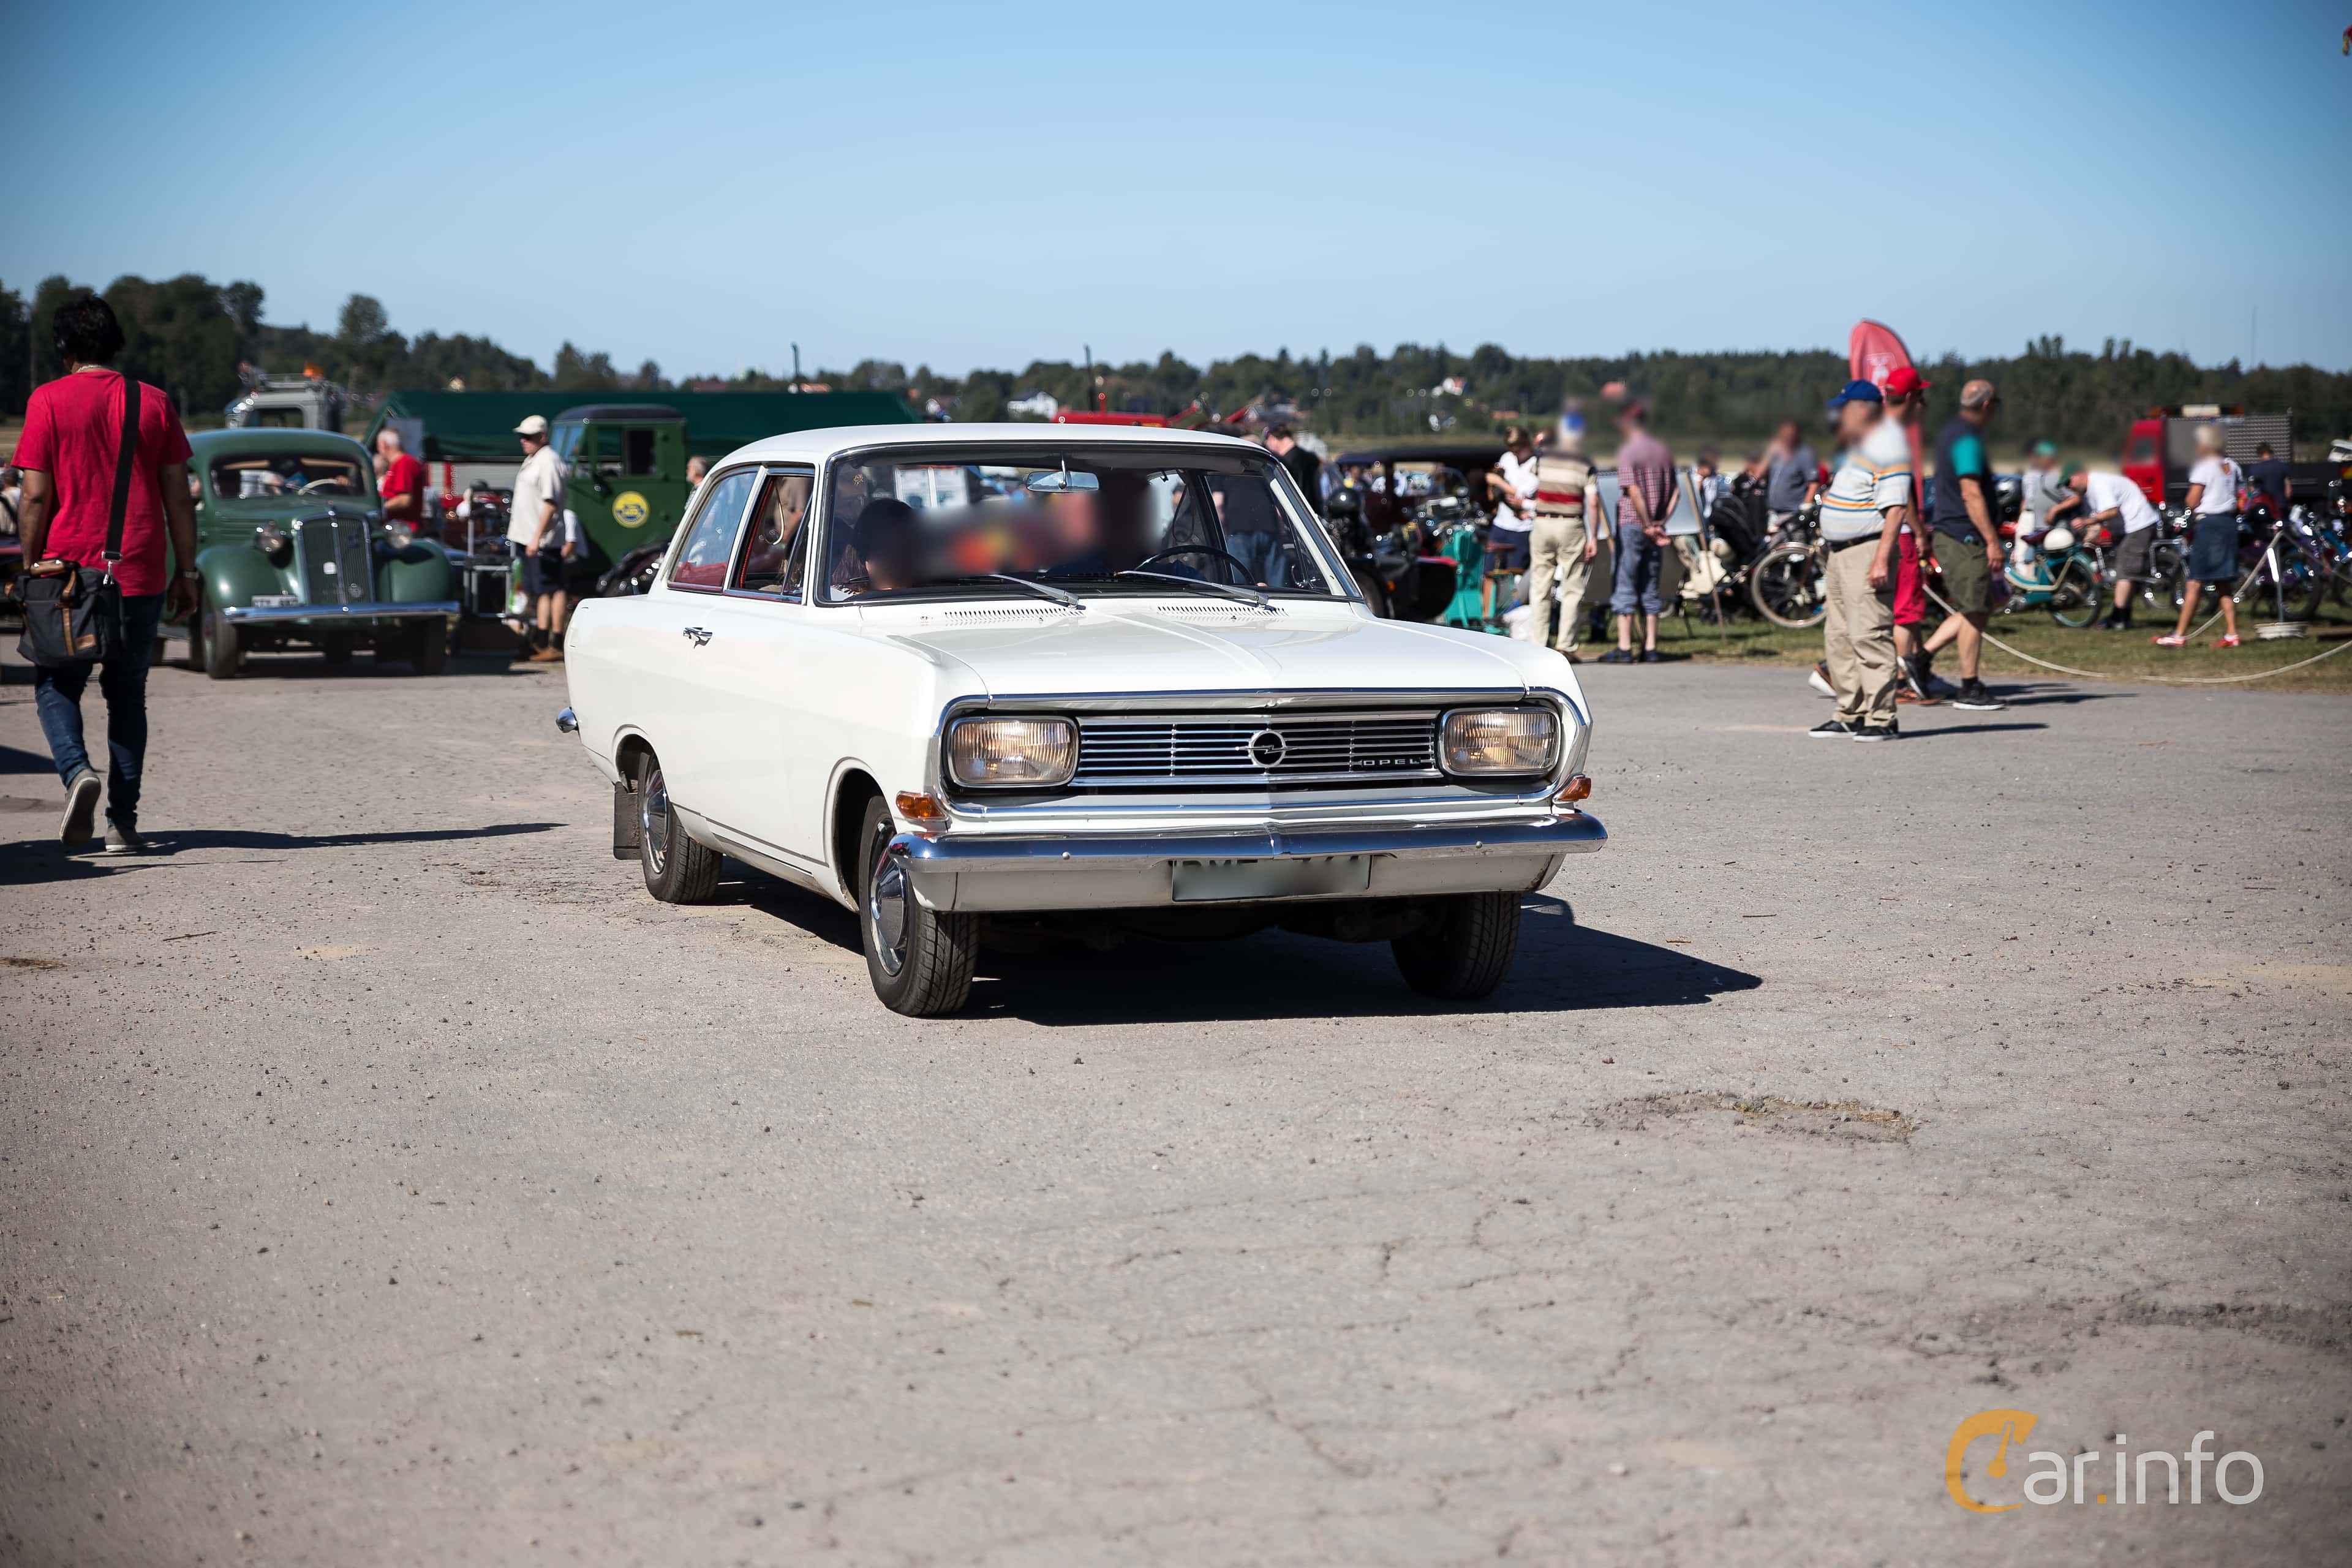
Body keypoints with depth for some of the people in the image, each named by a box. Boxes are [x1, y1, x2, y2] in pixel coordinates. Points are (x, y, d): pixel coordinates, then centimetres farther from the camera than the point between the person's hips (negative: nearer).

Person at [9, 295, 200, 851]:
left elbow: (35, 498, -6)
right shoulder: (153, 402, 4)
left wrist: (31, 571, 3)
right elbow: (178, 498, 4)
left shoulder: (49, 401, -3)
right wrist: (187, 572, 11)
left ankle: (77, 771, -15)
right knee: (127, 694, 11)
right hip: (141, 575, 2)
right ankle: (123, 822, 7)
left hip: (70, 570, -2)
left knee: (56, 686, 12)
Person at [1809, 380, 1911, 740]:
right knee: (1838, 637, 11)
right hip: (1840, 551, 11)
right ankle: (1850, 715, 16)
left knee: (1869, 636, -11)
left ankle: (1882, 718, -9)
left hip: (1867, 551, -11)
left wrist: (1881, 560, -26)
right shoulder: (1855, 447, 19)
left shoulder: (1886, 448, -13)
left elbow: (1896, 508, -20)